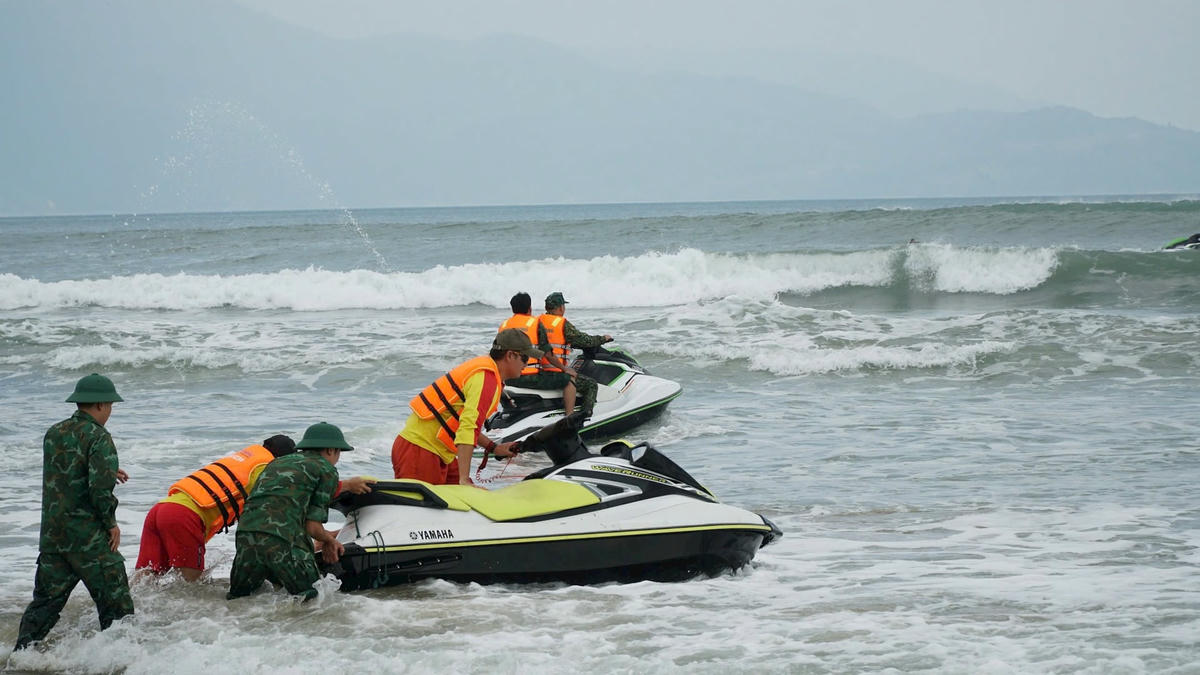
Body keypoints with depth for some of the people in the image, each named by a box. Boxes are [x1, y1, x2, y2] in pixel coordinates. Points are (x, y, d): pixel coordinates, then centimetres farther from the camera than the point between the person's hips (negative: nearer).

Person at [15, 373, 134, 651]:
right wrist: (111, 523, -10)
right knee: (115, 602, 3)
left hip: (51, 534, 7)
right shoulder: (98, 437, -14)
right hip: (88, 536, -7)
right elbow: (100, 486, -24)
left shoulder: (53, 434, 9)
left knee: (46, 600, 13)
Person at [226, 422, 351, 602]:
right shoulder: (327, 470, 11)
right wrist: (329, 540, 28)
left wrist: (326, 536, 39)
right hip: (282, 540, -6)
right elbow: (313, 526, 6)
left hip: (244, 533, 6)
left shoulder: (277, 462, 31)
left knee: (236, 600, 21)